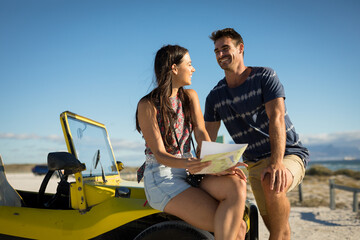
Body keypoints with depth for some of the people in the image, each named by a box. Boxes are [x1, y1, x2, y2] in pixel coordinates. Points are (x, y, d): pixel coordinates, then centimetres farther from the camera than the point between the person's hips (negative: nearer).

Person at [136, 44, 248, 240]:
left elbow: (201, 134, -1)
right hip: (161, 178, -6)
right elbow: (159, 153, -13)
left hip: (188, 173, 6)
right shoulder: (148, 105, -8)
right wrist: (186, 163, -35)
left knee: (237, 185, -27)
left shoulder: (190, 96, 10)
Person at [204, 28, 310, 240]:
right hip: (255, 164, 4)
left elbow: (276, 118, -21)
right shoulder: (215, 97, 4)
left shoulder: (264, 76, -8)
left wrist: (276, 162, -35)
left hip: (289, 155, -4)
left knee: (272, 182, -35)